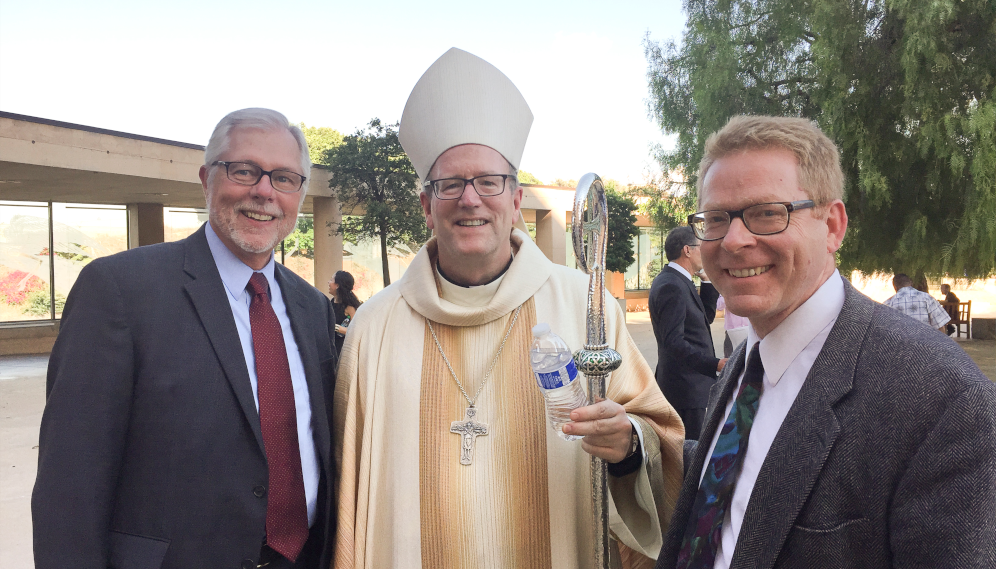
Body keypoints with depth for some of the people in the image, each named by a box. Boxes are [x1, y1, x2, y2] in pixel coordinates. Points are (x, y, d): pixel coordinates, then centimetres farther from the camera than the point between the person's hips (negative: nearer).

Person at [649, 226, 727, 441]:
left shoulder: (676, 281, 14)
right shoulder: (672, 286, -19)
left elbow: (705, 317, 20)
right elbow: (674, 342, -25)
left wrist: (711, 284, 11)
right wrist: (715, 364, -26)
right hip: (686, 387, -11)